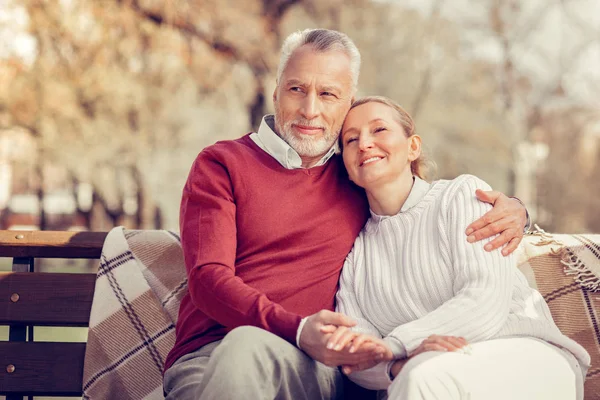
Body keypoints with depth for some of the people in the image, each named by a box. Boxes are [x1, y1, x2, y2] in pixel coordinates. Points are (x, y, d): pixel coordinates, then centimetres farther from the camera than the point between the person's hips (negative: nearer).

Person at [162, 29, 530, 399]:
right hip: (206, 358, -2)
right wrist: (298, 330, -24)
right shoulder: (221, 164, 9)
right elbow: (209, 279, -5)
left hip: (309, 367, 2)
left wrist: (511, 210, 7)